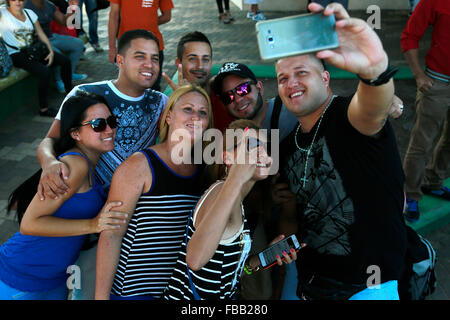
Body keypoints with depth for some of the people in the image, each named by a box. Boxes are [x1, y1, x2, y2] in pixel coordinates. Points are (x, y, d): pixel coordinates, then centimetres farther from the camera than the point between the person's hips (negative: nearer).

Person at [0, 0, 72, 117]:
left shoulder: (30, 13, 10)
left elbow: (41, 34, 9)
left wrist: (51, 51, -1)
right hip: (16, 55, -6)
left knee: (65, 61, -3)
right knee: (44, 71, -30)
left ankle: (69, 91, 21)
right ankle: (43, 109, -20)